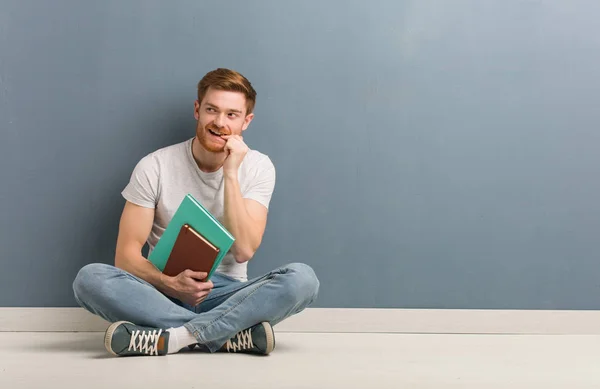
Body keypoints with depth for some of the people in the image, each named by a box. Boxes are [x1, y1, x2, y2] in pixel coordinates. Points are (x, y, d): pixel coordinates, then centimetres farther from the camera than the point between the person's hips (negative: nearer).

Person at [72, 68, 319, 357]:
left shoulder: (257, 167, -1)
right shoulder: (154, 167, -4)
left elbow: (244, 250, -13)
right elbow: (126, 255, -7)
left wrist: (231, 173, -17)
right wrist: (170, 284, -26)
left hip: (226, 295, 0)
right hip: (164, 294, 0)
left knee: (302, 278, -27)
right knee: (90, 278, -29)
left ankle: (174, 337, -33)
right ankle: (233, 336, -30)